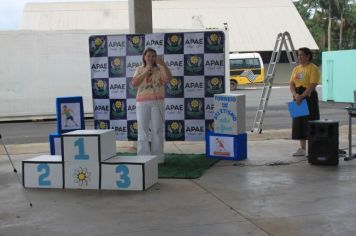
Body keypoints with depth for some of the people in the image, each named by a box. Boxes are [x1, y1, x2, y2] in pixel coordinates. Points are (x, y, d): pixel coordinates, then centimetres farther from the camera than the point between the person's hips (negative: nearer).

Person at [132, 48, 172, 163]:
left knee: (157, 130, 2)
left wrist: (163, 64, -24)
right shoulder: (140, 69, 10)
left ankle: (158, 157, 7)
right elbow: (134, 83, -3)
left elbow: (169, 78, -13)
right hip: (142, 103, 1)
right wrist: (145, 73, -11)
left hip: (157, 102, -1)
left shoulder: (160, 69, 5)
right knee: (143, 130, 0)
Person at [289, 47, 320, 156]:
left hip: (309, 97, -7)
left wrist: (302, 96, -24)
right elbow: (291, 84, 7)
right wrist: (295, 95, -11)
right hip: (298, 98, 7)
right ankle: (302, 148, 16)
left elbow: (312, 85, -17)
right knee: (299, 123, 8)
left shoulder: (313, 68, -7)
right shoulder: (296, 69, 14)